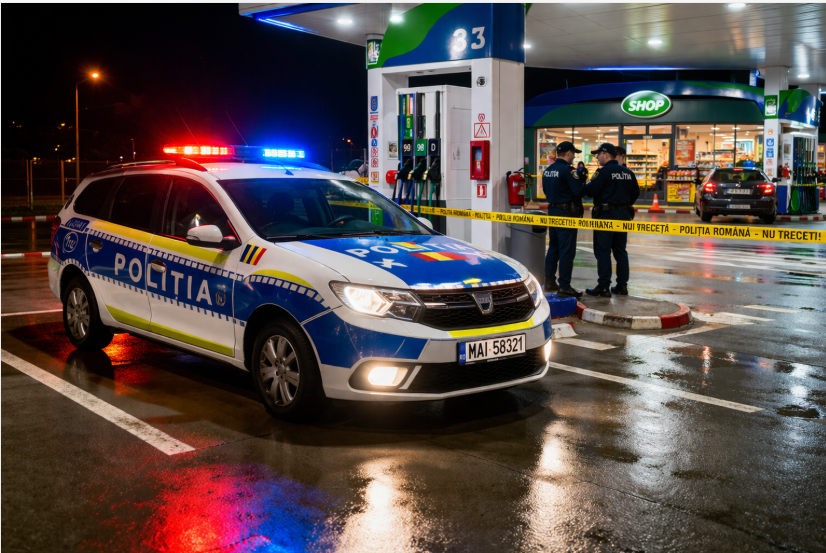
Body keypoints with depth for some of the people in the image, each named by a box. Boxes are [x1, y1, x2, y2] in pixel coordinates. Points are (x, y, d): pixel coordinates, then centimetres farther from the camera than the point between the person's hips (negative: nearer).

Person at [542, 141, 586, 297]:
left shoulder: (547, 170, 9)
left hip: (553, 211, 8)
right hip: (567, 213, -8)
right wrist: (587, 184, -3)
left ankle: (549, 282, 21)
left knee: (553, 248, 16)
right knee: (567, 251, -4)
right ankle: (564, 287, -3)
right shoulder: (568, 170, -16)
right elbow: (579, 190, -21)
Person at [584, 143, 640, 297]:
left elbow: (591, 191, -16)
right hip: (624, 215, 7)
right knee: (620, 251, 13)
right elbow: (636, 192, 15)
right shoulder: (628, 172, 11)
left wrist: (586, 184, 4)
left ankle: (604, 287, -3)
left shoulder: (603, 171, -11)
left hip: (606, 215, -7)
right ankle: (622, 285, 15)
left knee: (602, 251, -3)